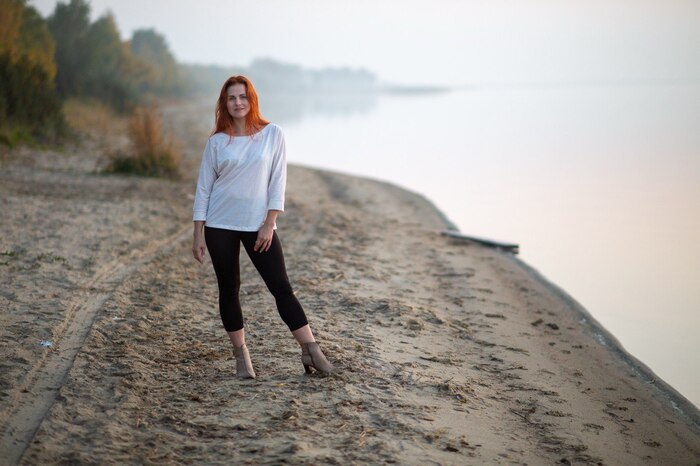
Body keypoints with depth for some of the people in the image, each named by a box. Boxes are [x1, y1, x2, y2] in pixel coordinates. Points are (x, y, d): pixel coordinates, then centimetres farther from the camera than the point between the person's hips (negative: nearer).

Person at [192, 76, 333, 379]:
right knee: (229, 289, 6)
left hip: (258, 225, -1)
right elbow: (204, 188, 4)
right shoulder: (217, 141, 2)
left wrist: (269, 224, -9)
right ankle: (241, 354, 16)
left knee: (281, 287, -5)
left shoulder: (272, 134, -1)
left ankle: (311, 351, -2)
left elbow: (278, 181, -2)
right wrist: (198, 234, 0)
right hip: (220, 225, 1)